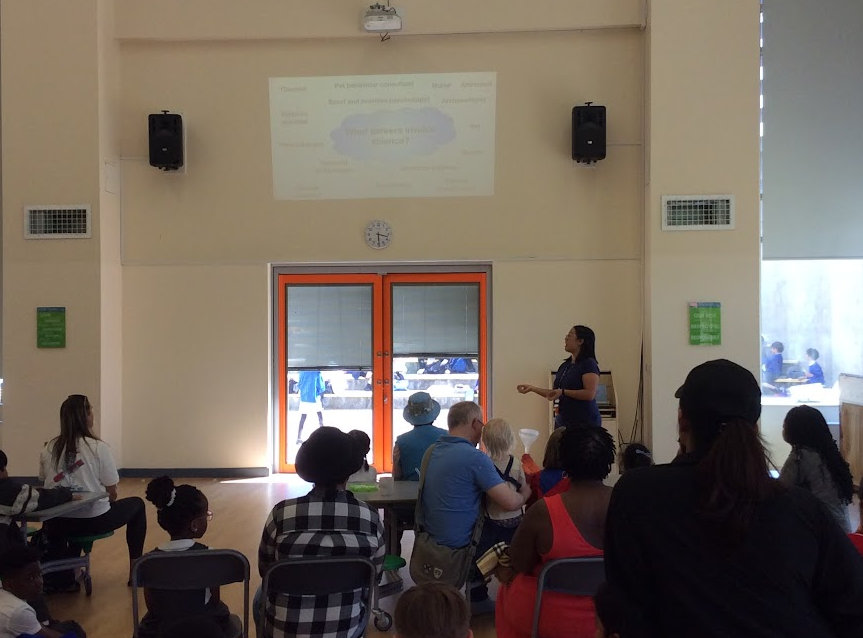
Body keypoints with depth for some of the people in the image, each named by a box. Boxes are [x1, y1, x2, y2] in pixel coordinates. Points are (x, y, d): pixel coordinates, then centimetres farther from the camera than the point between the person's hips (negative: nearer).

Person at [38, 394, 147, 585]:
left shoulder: (49, 449, 1)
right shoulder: (99, 447, -11)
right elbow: (112, 493, -7)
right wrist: (107, 499, 15)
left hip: (57, 524, 5)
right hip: (93, 520, -5)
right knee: (136, 505, 21)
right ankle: (136, 570, 20)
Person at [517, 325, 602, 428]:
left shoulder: (589, 364, -9)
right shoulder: (565, 365, 14)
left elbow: (590, 394, -19)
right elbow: (554, 394, 19)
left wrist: (563, 392, -20)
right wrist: (532, 388, 14)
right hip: (563, 421, 7)